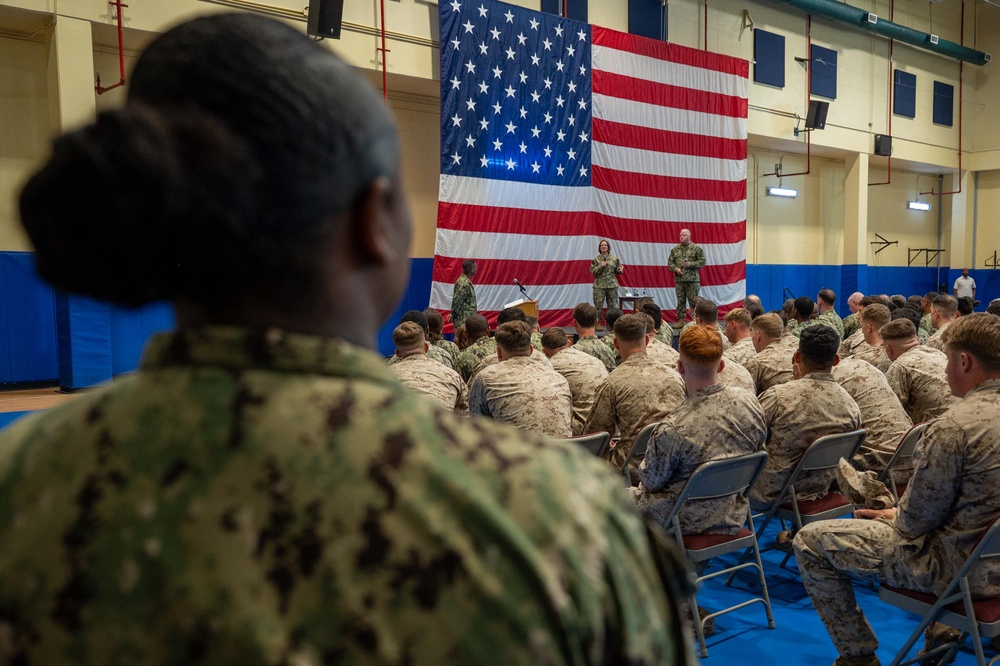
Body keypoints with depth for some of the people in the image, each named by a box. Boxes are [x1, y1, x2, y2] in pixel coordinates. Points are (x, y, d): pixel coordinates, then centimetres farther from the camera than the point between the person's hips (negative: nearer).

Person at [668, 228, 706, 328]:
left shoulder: (696, 248, 0)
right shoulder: (675, 249, 11)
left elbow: (702, 261, -3)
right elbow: (670, 262, 12)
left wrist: (691, 264, -14)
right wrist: (675, 268, -6)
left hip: (692, 279, -4)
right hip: (679, 279, 4)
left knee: (693, 301, -2)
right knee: (680, 301, 6)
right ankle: (681, 321, 11)